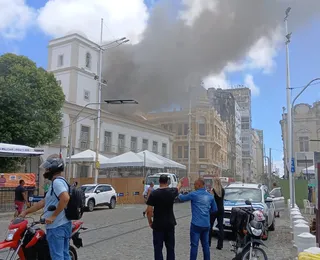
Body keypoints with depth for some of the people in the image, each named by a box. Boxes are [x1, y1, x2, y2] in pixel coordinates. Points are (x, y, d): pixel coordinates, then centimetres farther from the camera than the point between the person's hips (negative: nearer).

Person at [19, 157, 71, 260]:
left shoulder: (57, 182, -15)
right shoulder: (59, 182, 18)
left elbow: (65, 198, -32)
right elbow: (43, 202, 22)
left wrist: (53, 216, -25)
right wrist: (26, 212, 23)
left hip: (56, 226, -10)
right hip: (64, 224, 10)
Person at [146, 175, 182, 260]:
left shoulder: (154, 194, -12)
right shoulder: (172, 191, -4)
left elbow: (149, 211, -12)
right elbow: (178, 188, 22)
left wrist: (150, 222, 4)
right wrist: (180, 184, 45)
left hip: (158, 224, -3)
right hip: (170, 224, 3)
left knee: (158, 248, 4)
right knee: (170, 247, 14)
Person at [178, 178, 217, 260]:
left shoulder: (194, 194, -9)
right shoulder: (210, 196, 6)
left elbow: (182, 198, 7)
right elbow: (214, 209, 15)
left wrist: (179, 194, 29)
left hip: (196, 224, -5)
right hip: (206, 224, 5)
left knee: (194, 245, 0)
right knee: (206, 245, 13)